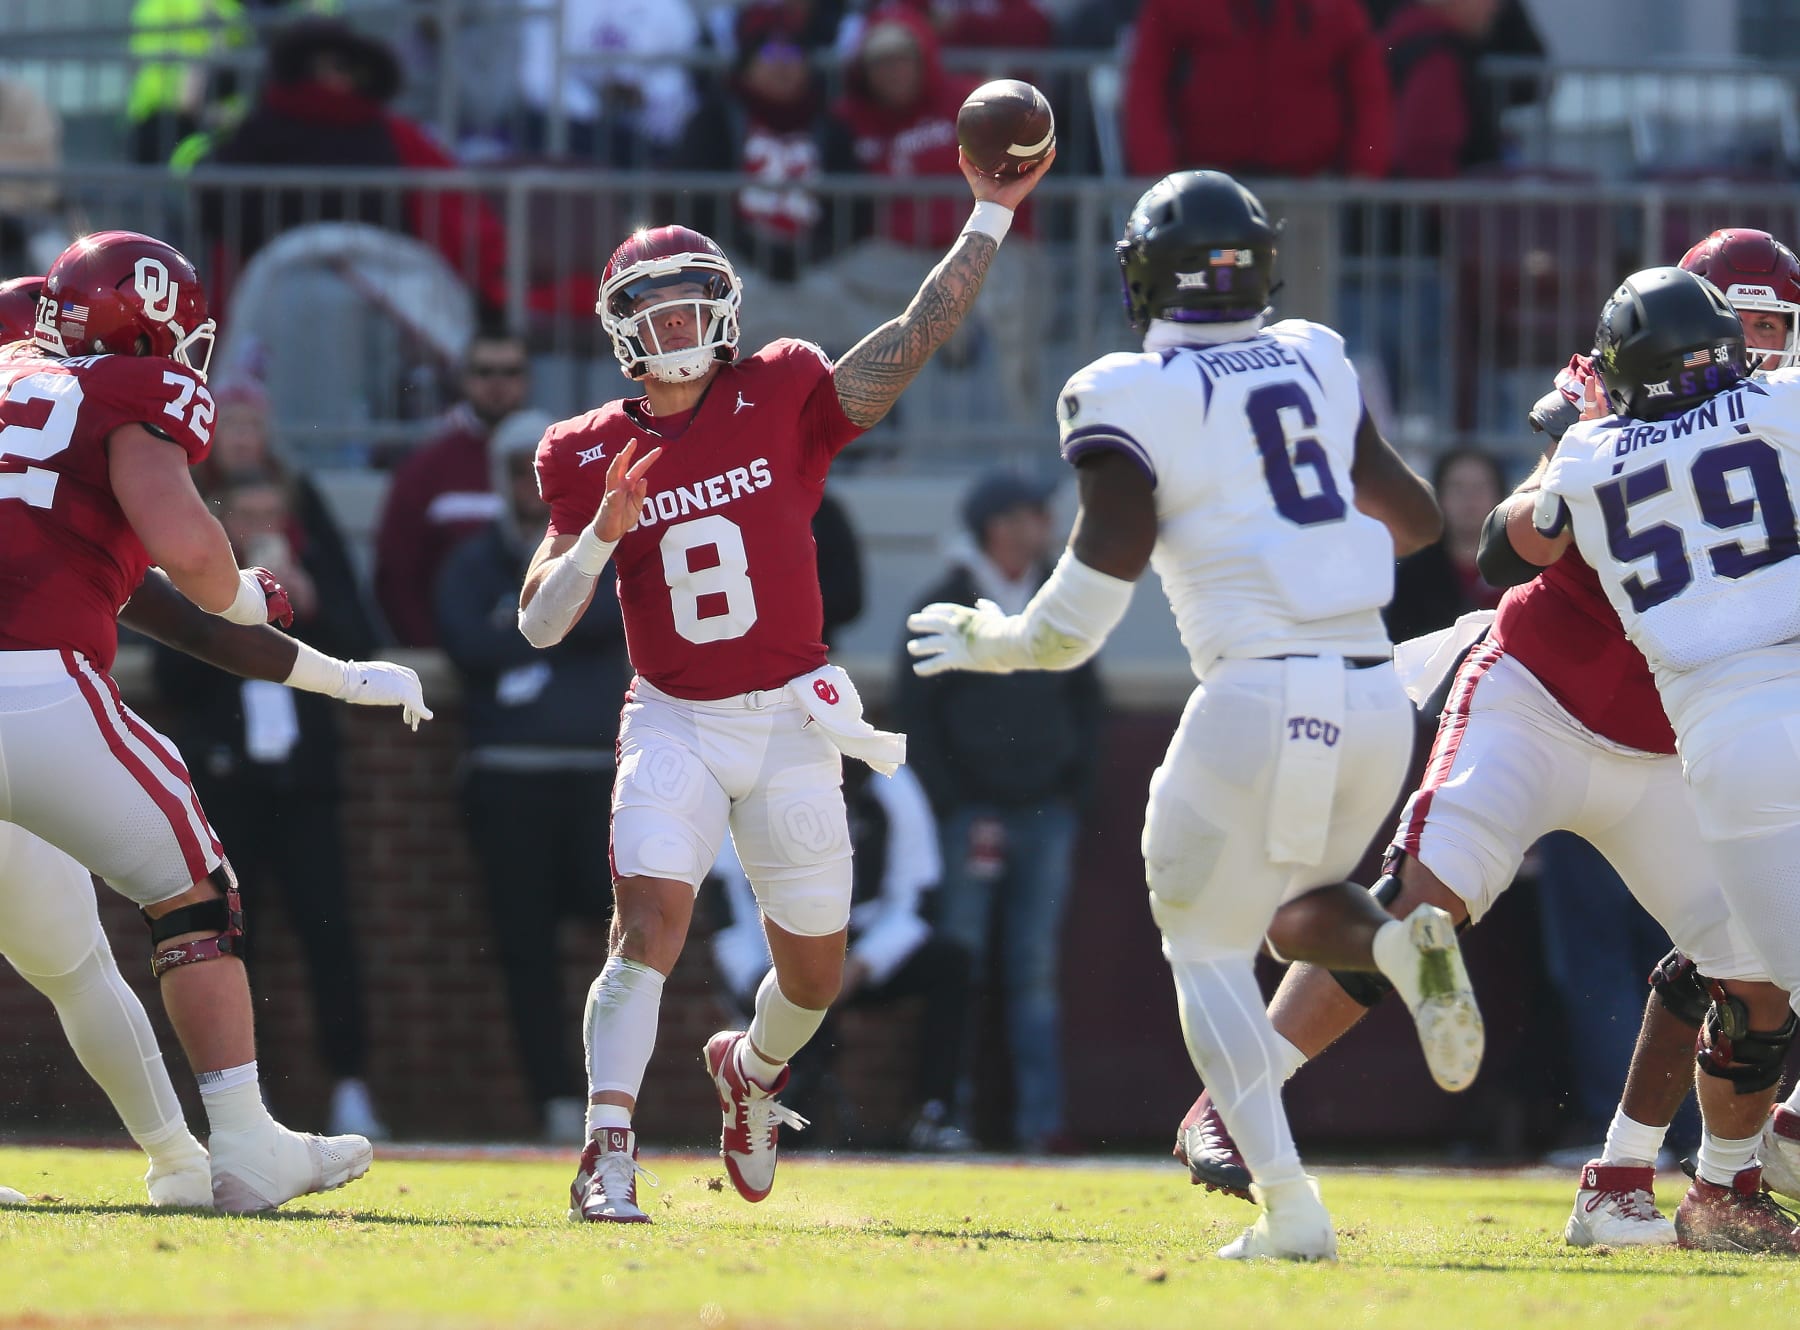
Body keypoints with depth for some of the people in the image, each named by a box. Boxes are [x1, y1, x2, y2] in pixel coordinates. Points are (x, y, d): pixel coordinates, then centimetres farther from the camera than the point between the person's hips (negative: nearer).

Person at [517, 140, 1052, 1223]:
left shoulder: (781, 403, -2)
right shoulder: (595, 457, 0)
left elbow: (913, 341, -7)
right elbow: (541, 623, -1)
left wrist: (992, 218, -12)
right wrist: (601, 534, -19)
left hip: (789, 723, 1)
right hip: (675, 727, -1)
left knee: (815, 972, 10)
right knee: (648, 929, -20)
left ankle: (751, 1067, 43)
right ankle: (609, 1160, -20)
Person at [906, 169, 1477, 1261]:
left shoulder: (1133, 402, -4)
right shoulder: (1315, 363, 13)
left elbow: (1083, 614, -7)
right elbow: (1415, 520, 24)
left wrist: (991, 641, 13)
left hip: (1258, 696, -5)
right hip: (1375, 693, 5)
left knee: (1209, 954, 11)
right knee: (1298, 903, 28)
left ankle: (1289, 1206, -7)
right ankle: (1404, 944, -9)